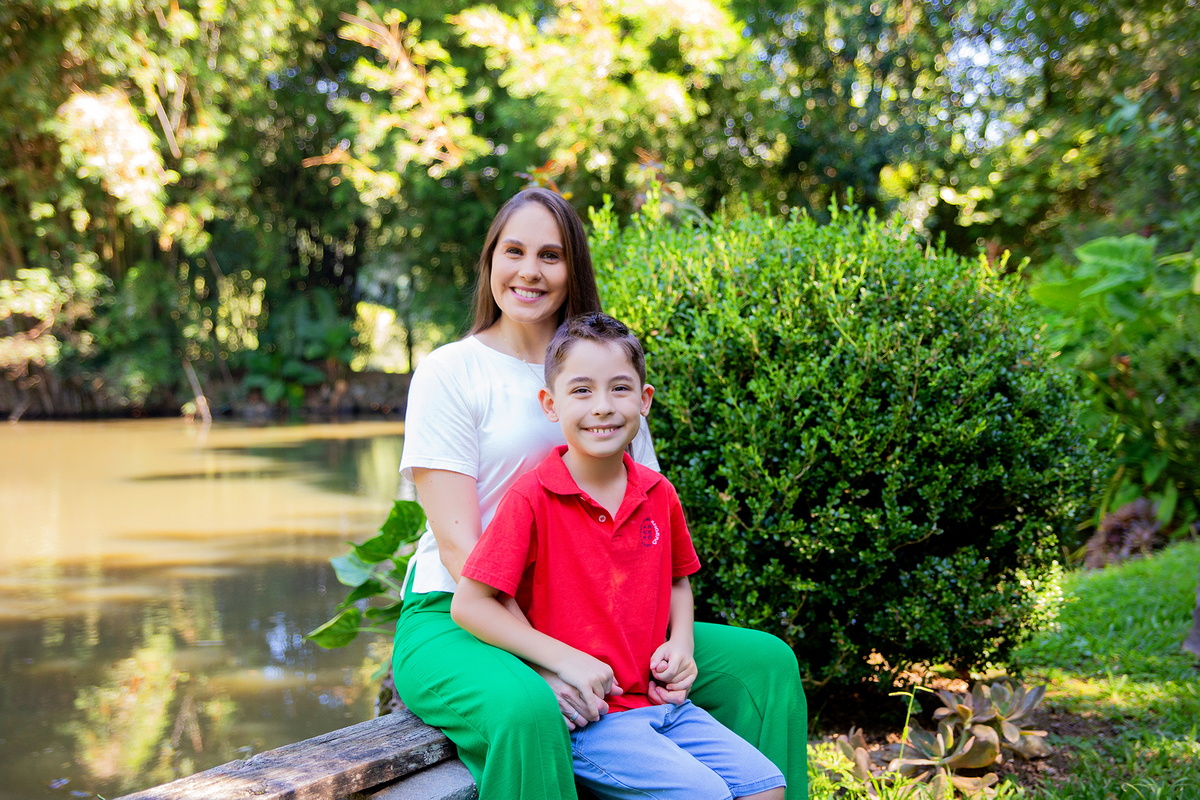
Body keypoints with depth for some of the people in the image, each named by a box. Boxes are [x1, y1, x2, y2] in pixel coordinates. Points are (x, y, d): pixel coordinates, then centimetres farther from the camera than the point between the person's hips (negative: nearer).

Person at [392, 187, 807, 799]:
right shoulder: (450, 371, -3)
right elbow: (458, 543, -12)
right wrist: (540, 662, -24)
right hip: (457, 618, -5)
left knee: (766, 661, -6)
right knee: (527, 710, -39)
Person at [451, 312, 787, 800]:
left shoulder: (658, 494, 6)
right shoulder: (532, 499, -12)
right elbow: (469, 604, -13)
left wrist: (680, 642, 3)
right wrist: (565, 660, -18)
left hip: (659, 701, 6)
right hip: (585, 715, -6)